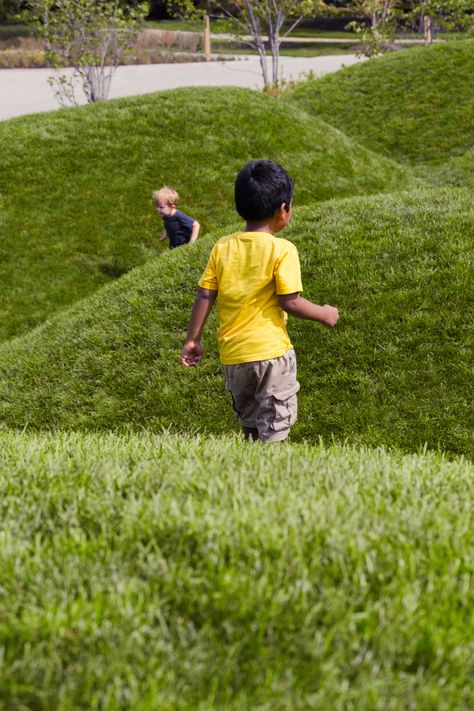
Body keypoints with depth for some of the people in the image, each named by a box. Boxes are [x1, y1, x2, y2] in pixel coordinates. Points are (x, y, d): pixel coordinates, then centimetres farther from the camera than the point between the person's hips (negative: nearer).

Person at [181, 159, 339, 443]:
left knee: (249, 423, 23)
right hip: (270, 351, -5)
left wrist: (193, 340, 8)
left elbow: (205, 296, 0)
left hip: (232, 354, 5)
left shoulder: (223, 247, 1)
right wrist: (324, 314, 2)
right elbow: (290, 302, -14)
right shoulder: (282, 250, -12)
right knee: (274, 429, 4)